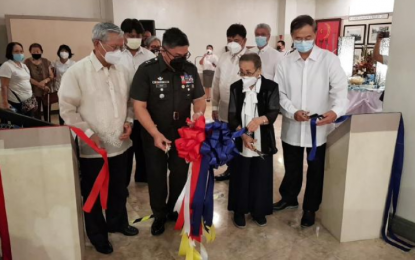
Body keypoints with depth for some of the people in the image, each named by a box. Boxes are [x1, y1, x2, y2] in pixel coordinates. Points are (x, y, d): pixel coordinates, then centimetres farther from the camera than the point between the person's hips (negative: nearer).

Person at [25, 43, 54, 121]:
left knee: (47, 111, 7)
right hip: (34, 91, -2)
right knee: (36, 112, -2)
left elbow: (51, 76, 4)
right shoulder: (27, 62, -2)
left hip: (47, 91, 2)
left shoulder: (46, 61, 6)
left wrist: (45, 81, -16)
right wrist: (39, 84, -16)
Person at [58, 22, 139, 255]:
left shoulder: (122, 70, 3)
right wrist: (88, 133, -16)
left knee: (119, 189, 20)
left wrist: (129, 120, -3)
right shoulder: (77, 72, -12)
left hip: (121, 144, 5)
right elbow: (67, 108, -11)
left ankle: (117, 222, 44)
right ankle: (98, 234, 34)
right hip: (93, 147, -4)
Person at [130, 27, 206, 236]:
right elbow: (139, 106, -16)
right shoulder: (147, 70, -16)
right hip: (155, 136, -3)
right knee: (156, 177, 12)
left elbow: (199, 99, 4)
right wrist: (155, 134, -26)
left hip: (183, 134, 3)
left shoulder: (190, 69, -5)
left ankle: (175, 210, 41)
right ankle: (159, 215, 34)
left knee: (180, 175, 17)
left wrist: (199, 113, -19)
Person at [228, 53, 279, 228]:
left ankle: (259, 210, 29)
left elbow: (274, 112, -13)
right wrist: (243, 134, -19)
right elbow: (232, 116, -3)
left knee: (261, 177, 10)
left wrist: (260, 119, -35)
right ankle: (239, 211, 27)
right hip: (241, 142, 1)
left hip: (263, 142, -1)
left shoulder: (271, 87, -6)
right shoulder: (235, 88, 0)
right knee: (240, 178, 9)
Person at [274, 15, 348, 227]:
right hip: (292, 127, 2)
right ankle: (289, 198, 42)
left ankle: (310, 208, 32)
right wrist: (293, 112, -20)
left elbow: (340, 88, -11)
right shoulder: (285, 63, 1)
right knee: (291, 168, 18)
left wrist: (336, 110, -32)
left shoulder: (329, 59, -5)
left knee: (316, 171, 12)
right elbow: (280, 94, -1)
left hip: (319, 128, -1)